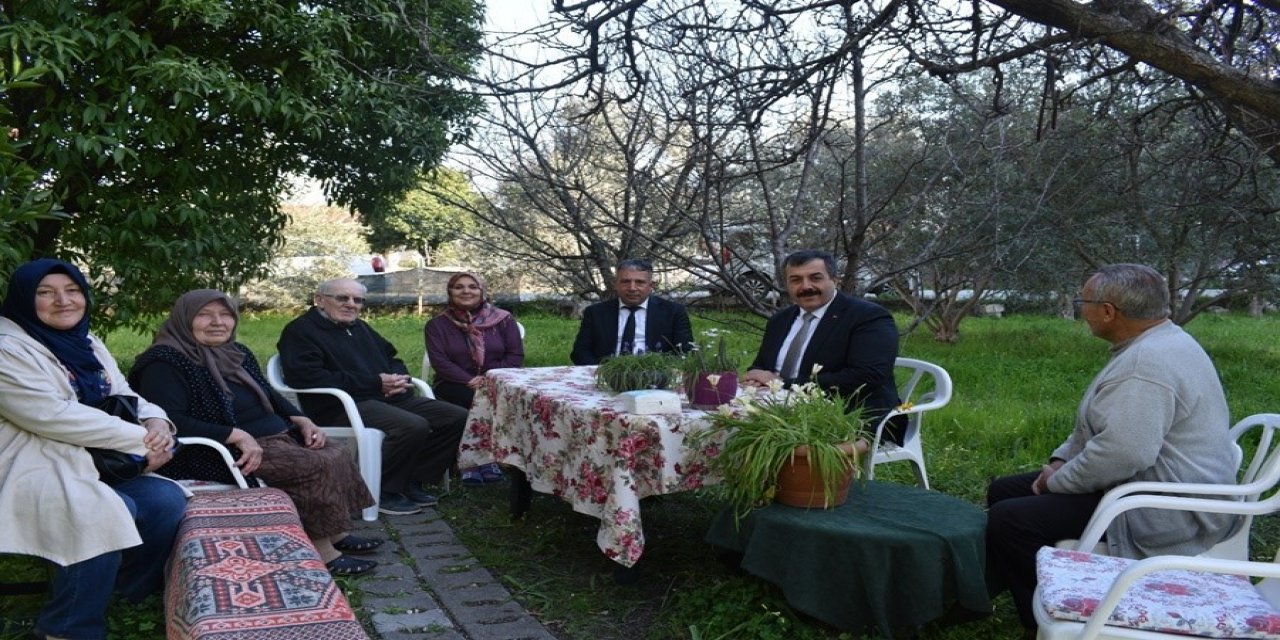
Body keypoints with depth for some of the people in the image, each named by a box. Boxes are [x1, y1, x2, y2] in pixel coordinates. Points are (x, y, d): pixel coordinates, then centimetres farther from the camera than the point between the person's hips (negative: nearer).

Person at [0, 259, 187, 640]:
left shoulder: (86, 343, 15)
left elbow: (123, 396, 15)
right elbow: (51, 414, -22)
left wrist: (156, 422, -10)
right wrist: (140, 439, -21)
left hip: (94, 464, 8)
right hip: (36, 472, -7)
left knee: (167, 500, -16)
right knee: (108, 512, -32)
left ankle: (126, 592, 4)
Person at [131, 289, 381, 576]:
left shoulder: (236, 352, 13)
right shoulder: (165, 363, -14)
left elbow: (268, 395, 22)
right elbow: (168, 422, -25)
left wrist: (302, 420, 3)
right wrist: (237, 436, -29)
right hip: (224, 452, -9)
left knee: (337, 454, -4)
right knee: (318, 466, -23)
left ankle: (335, 534, 4)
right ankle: (321, 552, -14)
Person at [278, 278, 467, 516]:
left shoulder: (360, 327, 25)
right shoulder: (301, 331, -2)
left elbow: (392, 359, 31)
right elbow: (307, 378, -17)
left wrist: (400, 378, 2)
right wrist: (375, 383, -17)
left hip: (388, 397, 9)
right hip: (342, 406, -9)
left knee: (458, 417, -4)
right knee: (413, 426, -33)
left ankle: (411, 480, 0)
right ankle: (382, 491, -14)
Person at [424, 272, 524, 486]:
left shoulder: (503, 319, 5)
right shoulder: (437, 325, 4)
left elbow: (516, 356, 0)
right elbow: (440, 361, -7)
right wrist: (470, 381, -22)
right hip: (456, 385, -1)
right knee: (474, 399, -34)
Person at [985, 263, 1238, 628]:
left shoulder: (1146, 363, -25)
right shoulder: (1155, 343, 11)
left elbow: (1123, 452, -34)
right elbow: (1101, 426, 21)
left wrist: (1057, 481, -17)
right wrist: (1060, 462, 7)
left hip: (1165, 515, -11)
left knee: (1007, 520, -19)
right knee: (1004, 491, 11)